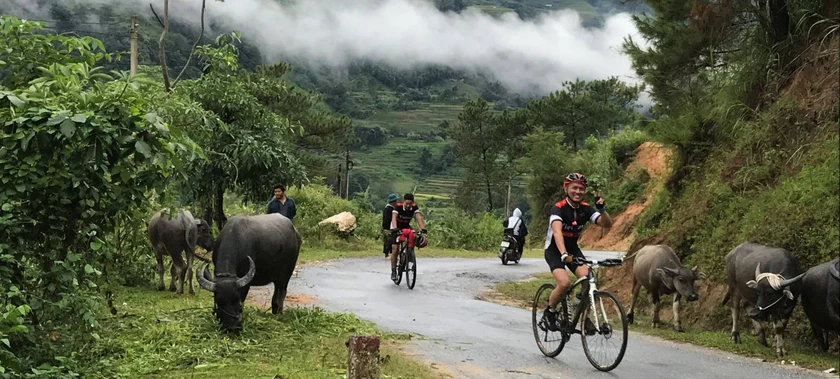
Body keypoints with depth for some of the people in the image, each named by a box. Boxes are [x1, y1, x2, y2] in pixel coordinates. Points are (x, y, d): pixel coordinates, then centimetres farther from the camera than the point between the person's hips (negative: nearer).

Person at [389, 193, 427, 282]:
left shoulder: (414, 207, -19)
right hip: (396, 228, -3)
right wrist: (395, 229, -59)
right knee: (395, 250, -12)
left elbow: (419, 217, -31)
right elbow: (394, 218, -41)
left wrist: (423, 228, -47)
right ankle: (393, 271, -4)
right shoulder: (398, 207, -28)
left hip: (406, 227, 3)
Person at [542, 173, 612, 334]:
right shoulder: (558, 208, -24)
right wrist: (564, 254, -56)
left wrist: (601, 209, -35)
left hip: (573, 248, 5)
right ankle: (549, 312, 0)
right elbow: (557, 232, -41)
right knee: (564, 283, -27)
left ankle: (585, 317, -1)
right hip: (554, 250, -5)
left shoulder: (585, 209, -8)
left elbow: (607, 224, -16)